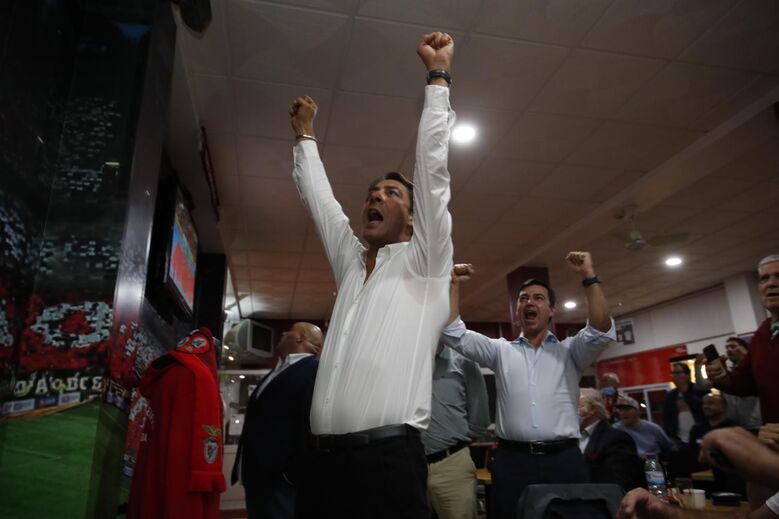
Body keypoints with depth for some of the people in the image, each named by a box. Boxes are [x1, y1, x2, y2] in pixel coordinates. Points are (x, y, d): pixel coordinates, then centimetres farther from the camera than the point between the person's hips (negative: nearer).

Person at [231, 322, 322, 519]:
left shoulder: (315, 369, -10)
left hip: (280, 480, -9)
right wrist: (249, 475, 16)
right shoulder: (277, 372, 19)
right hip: (258, 478, 9)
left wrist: (297, 474, -21)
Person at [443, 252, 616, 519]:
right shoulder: (500, 350, 13)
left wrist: (589, 277, -10)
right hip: (512, 460, 1)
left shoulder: (570, 351, 11)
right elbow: (453, 333, 6)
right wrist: (454, 284, 2)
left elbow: (602, 331, -7)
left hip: (563, 459, 0)